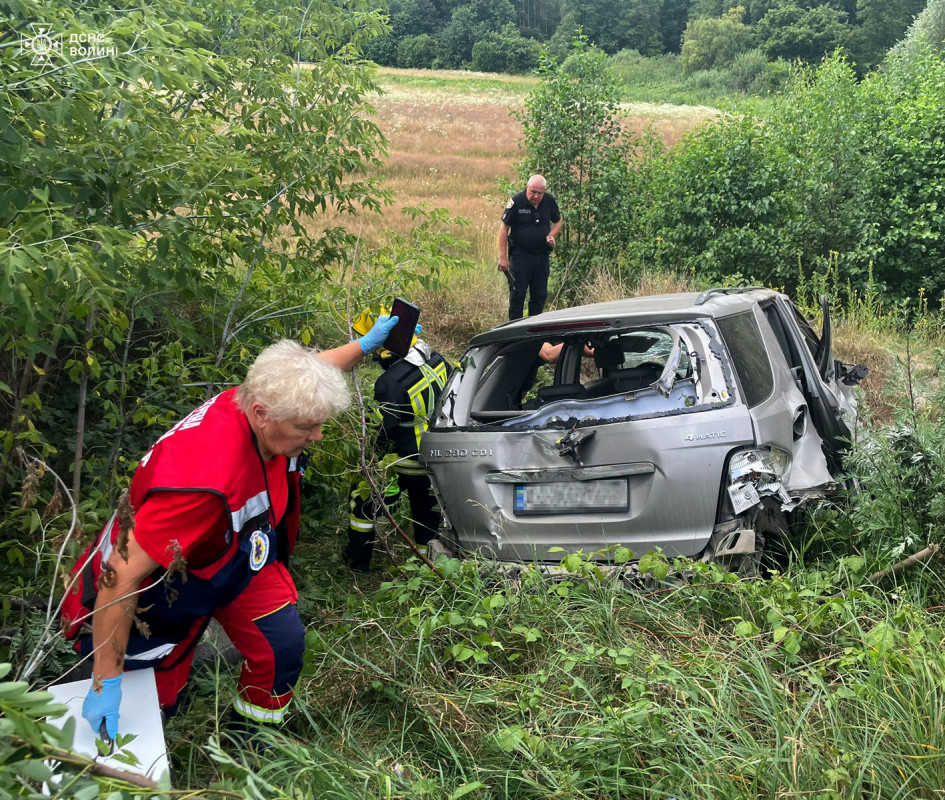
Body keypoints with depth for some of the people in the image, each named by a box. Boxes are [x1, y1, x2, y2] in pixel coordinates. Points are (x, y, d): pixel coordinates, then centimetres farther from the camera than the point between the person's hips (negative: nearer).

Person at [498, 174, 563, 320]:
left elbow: (558, 220, 17)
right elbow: (504, 227, -9)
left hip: (542, 256, 4)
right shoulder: (517, 201, -12)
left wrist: (551, 235, -5)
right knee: (517, 294, -1)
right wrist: (503, 257, -12)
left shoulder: (549, 201, -1)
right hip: (520, 255, -4)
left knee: (540, 295, 10)